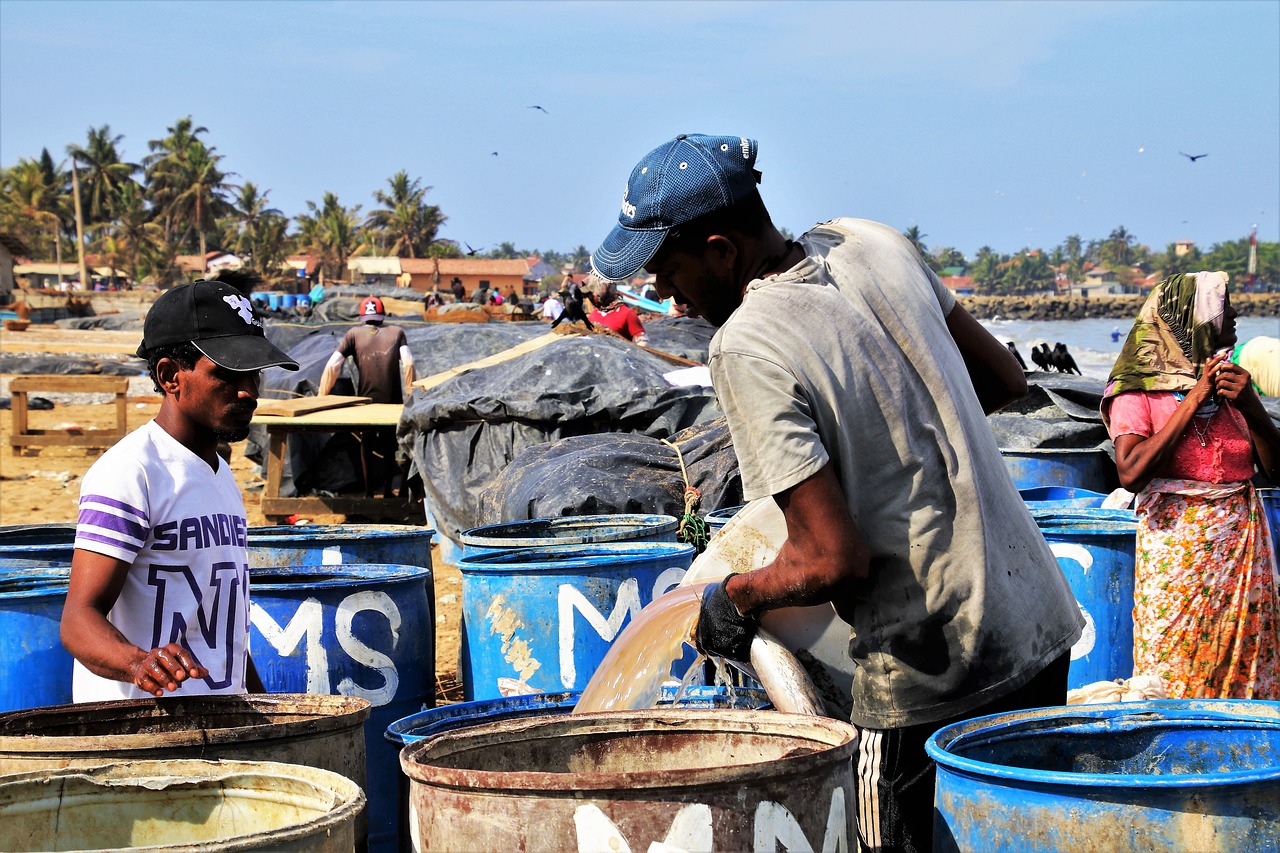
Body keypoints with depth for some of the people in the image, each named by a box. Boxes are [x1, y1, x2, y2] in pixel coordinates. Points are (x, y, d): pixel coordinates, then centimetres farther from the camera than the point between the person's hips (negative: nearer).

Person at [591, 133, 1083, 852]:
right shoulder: (873, 243, 0)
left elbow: (835, 560, -23)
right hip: (1043, 625, 8)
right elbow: (1006, 381, 13)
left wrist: (733, 599, -5)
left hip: (935, 679, -8)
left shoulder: (748, 349, -21)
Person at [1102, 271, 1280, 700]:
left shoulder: (1233, 380, 12)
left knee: (1246, 667, 5)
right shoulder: (1138, 388, -3)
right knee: (1175, 680, -3)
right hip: (1177, 546, -5)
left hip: (1242, 542, 5)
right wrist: (1194, 399, -14)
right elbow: (1131, 473, -19)